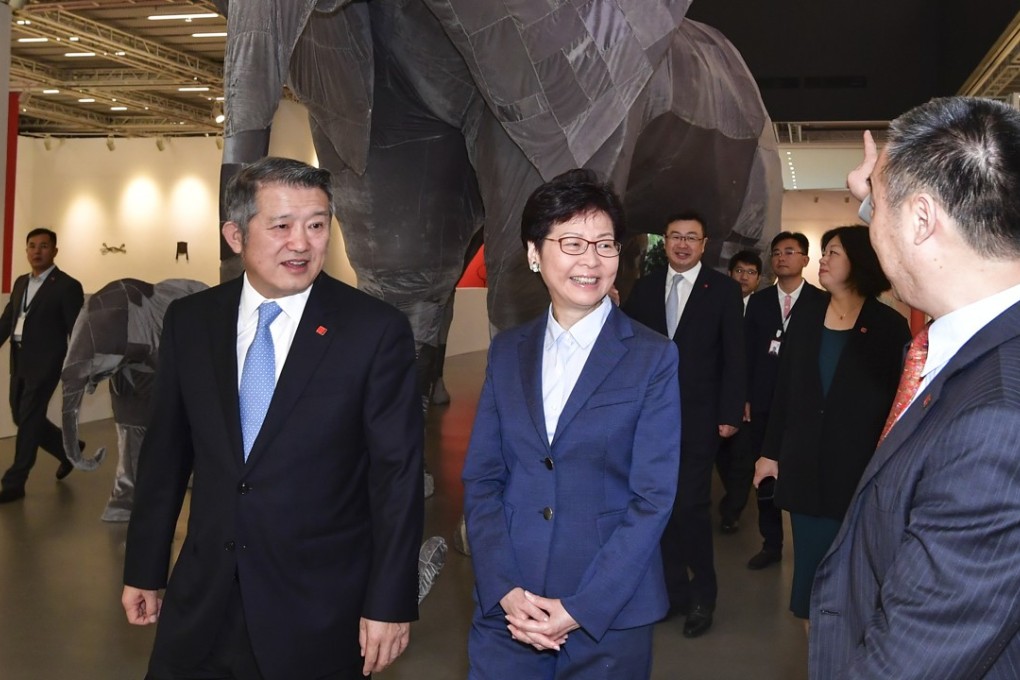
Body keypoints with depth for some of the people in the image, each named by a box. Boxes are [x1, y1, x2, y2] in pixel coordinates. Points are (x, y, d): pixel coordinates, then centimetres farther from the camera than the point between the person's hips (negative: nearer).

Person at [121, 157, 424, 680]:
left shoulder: (377, 331, -12)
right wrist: (143, 569, 11)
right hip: (201, 602, 4)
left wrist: (389, 603, -9)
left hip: (320, 613, -3)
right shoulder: (189, 321, 0)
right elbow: (165, 452, 8)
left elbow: (397, 475, -10)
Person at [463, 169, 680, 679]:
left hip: (609, 614, -2)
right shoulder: (507, 351, 5)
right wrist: (504, 591, -9)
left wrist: (580, 609, -14)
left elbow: (653, 497, -9)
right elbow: (481, 478, 3)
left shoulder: (654, 359, -5)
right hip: (506, 607, 3)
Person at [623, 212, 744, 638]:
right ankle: (675, 590, 25)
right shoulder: (645, 287, 8)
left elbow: (734, 356, -4)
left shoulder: (723, 289, -2)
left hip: (698, 417, -3)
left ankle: (703, 595, 15)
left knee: (691, 505, -4)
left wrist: (730, 414, -8)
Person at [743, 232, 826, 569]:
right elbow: (748, 351, 7)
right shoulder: (758, 301, 10)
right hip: (764, 402, 3)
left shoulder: (821, 301, -1)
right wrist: (746, 397, 2)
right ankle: (771, 544, 21)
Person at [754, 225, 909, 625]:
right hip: (804, 461, 3)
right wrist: (771, 452, 5)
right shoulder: (806, 316, 5)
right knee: (810, 555, 9)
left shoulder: (889, 327, -4)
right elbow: (784, 390, 5)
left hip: (859, 466, -3)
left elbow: (899, 402, -3)